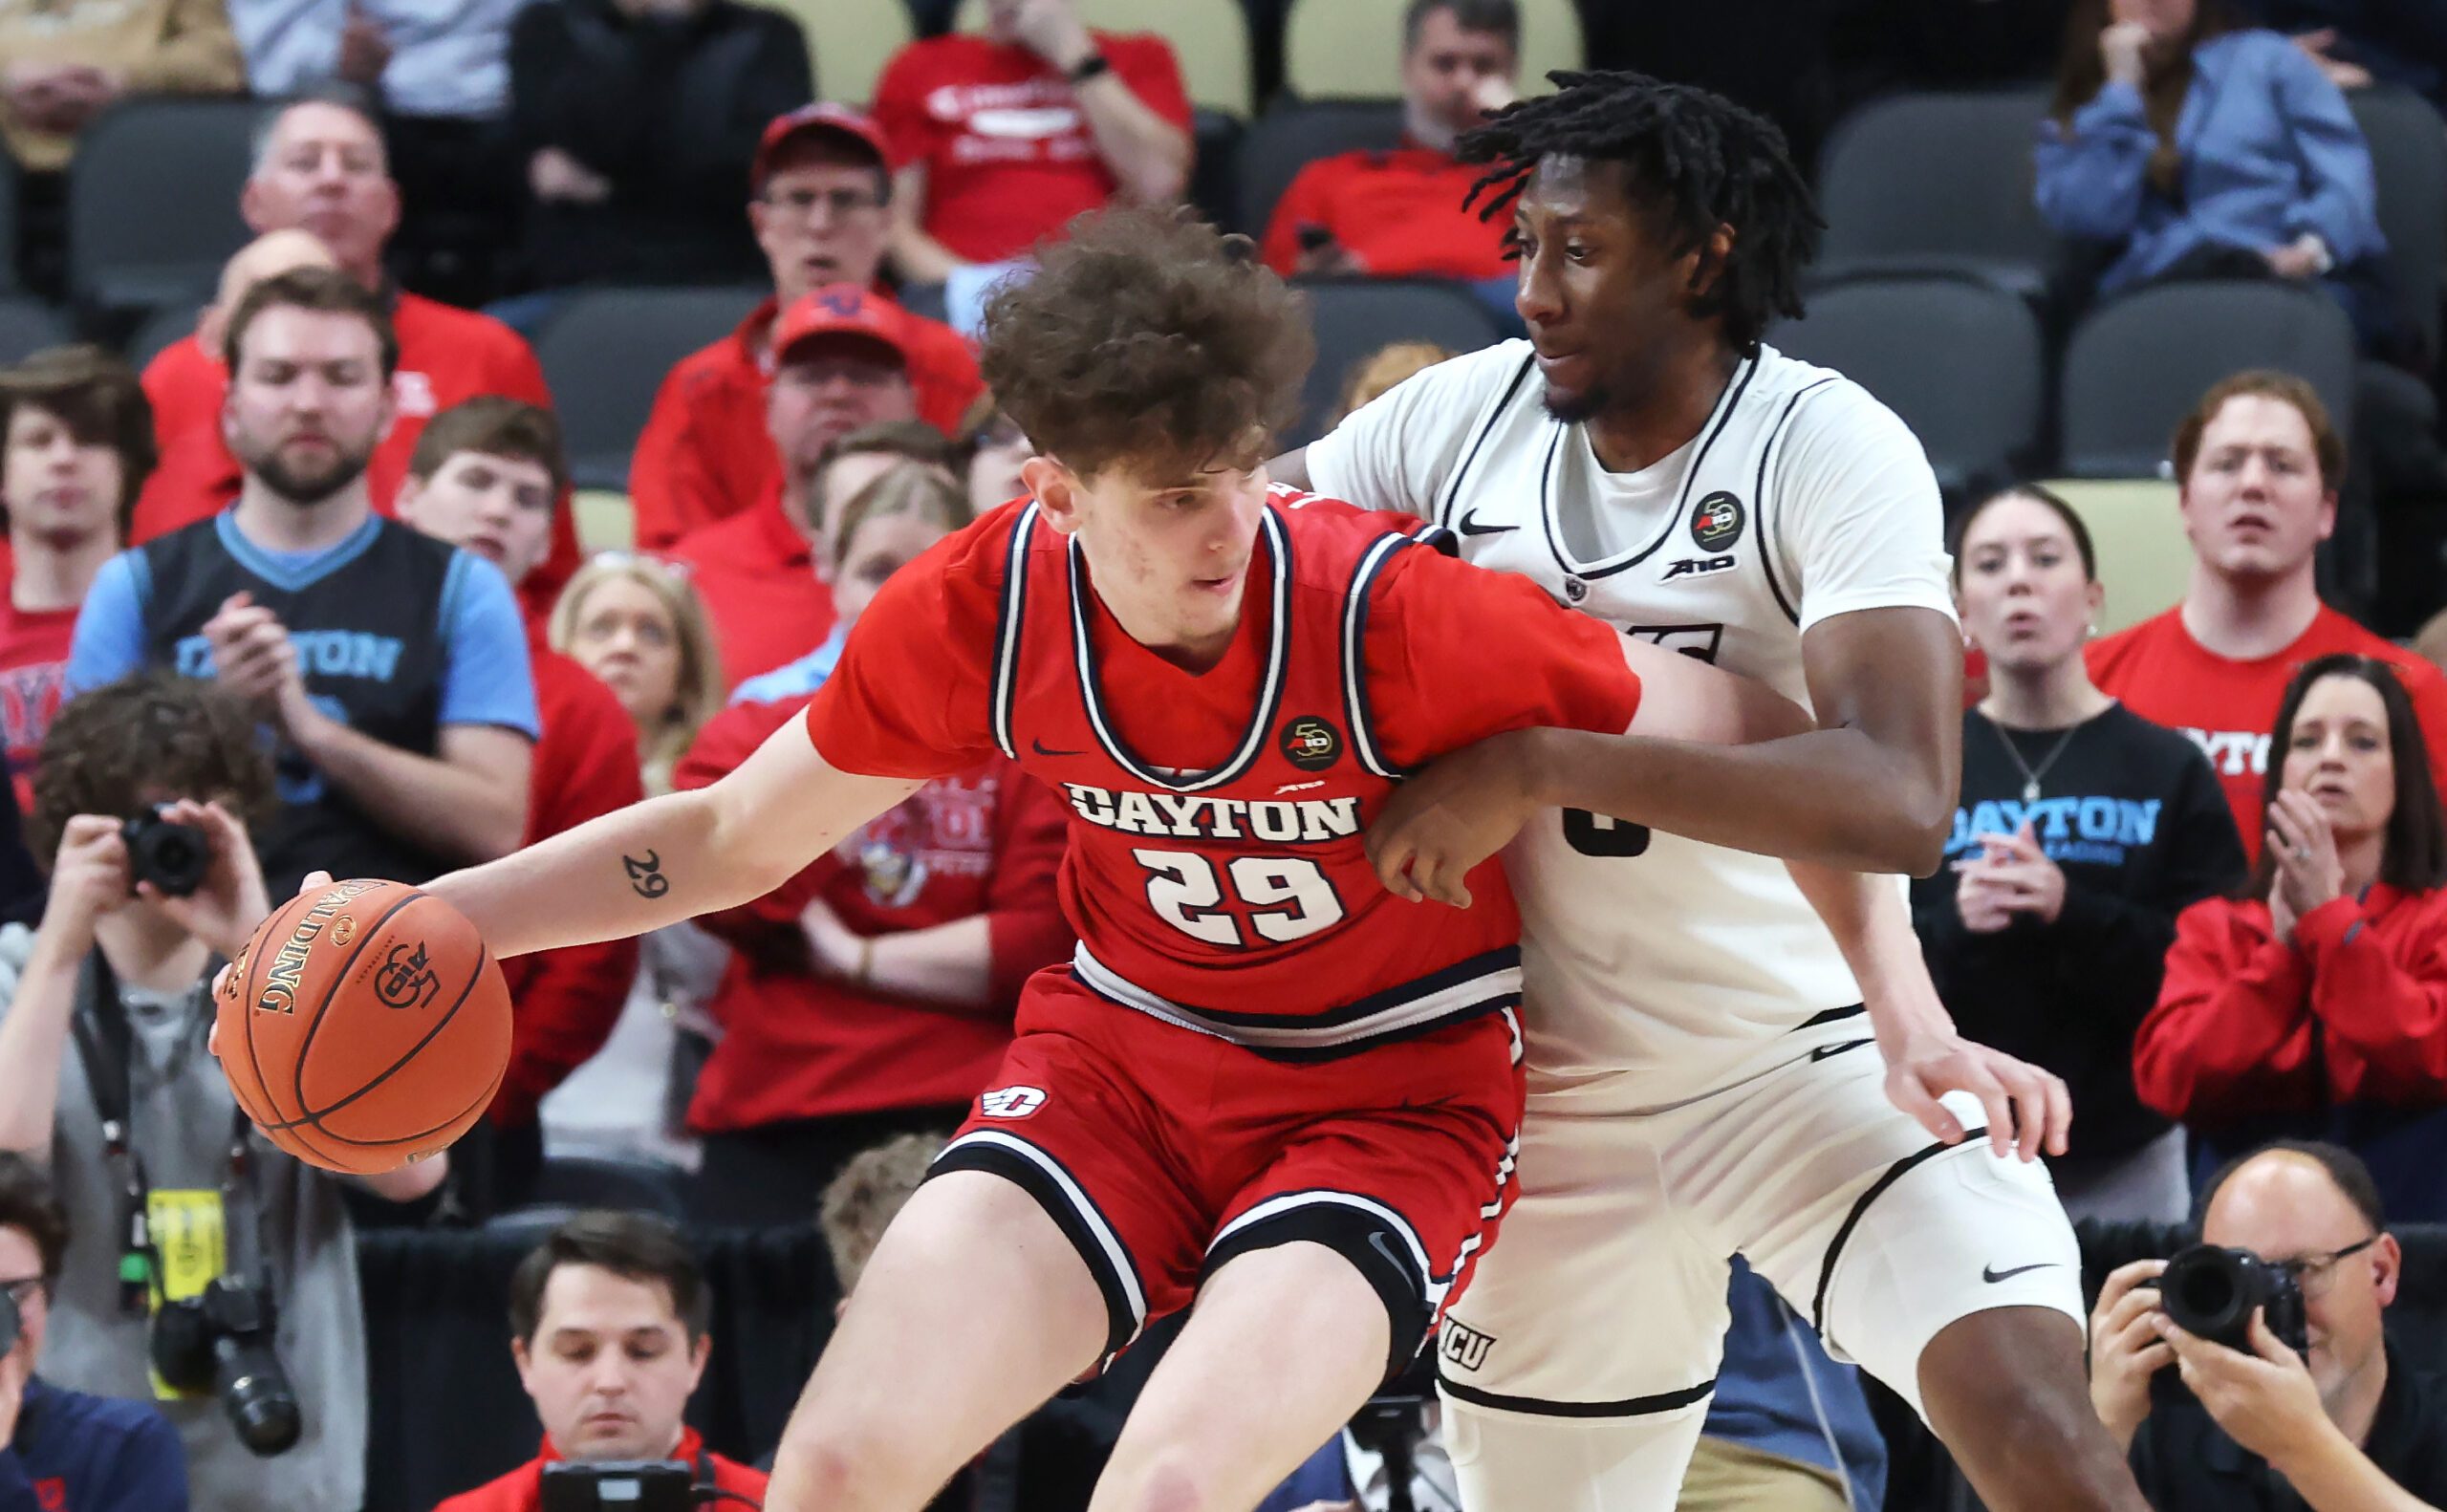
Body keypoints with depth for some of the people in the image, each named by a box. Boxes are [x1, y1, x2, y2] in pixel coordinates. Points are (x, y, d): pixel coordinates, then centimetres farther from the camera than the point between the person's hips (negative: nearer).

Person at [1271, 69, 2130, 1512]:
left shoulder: (1829, 448, -18)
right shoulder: (1465, 418, -3)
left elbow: (1899, 799, -32)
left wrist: (1537, 764, -33)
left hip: (1811, 1054, -5)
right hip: (1557, 1095, 5)